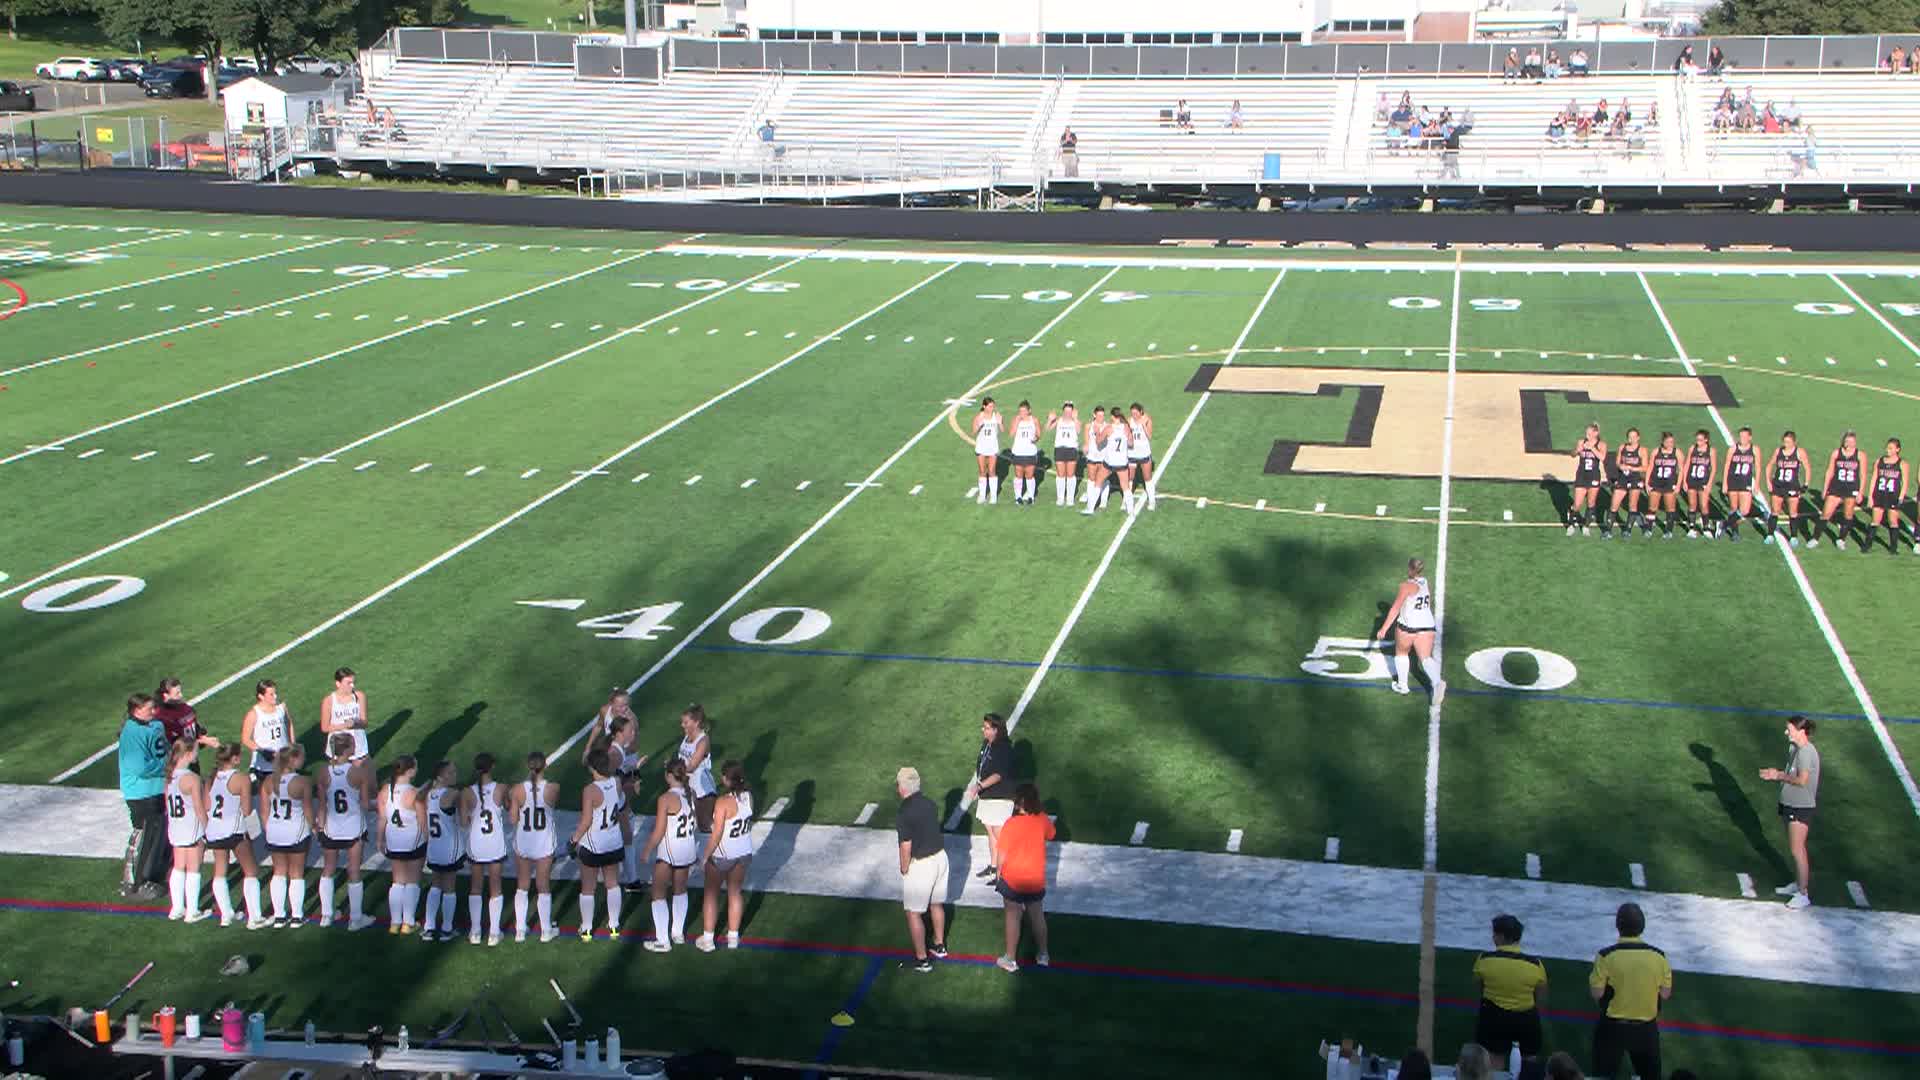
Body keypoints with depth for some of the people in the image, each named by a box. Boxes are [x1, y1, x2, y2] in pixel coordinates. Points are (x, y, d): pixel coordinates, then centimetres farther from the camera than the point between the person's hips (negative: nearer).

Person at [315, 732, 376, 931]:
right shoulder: (358, 771, -16)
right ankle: (356, 918, 15)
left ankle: (326, 915, 25)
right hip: (354, 828, -2)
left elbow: (322, 805, -4)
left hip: (331, 829, 2)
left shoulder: (324, 773, -9)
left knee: (327, 871, 18)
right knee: (354, 873, 8)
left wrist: (320, 825, 7)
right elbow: (365, 804, -11)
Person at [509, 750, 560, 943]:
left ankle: (520, 931, 20)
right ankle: (546, 931, 22)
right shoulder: (553, 788, -16)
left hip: (522, 844, 1)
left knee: (522, 887, 17)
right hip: (544, 845, -1)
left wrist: (509, 803, 8)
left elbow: (513, 819, -9)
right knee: (544, 887, 13)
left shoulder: (518, 789, -15)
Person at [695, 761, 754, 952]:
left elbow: (717, 834, -22)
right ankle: (733, 937, 27)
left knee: (711, 894, 13)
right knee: (735, 893, 19)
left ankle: (707, 939, 19)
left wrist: (706, 856, -11)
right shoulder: (749, 797, -8)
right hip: (744, 853, 5)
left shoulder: (723, 803, -26)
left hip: (722, 856, -5)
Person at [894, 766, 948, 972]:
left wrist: (904, 870, -6)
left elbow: (906, 847, -22)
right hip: (940, 856, 8)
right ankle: (939, 946, 41)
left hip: (920, 864, -8)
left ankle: (922, 959, 11)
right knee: (936, 904, 24)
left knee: (913, 913, 5)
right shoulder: (929, 804, 1)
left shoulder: (904, 813, -22)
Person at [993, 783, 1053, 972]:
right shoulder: (1043, 820, -11)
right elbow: (1050, 835, 13)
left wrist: (998, 874, 0)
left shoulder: (1011, 825, -23)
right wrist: (1040, 811, 13)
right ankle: (1042, 955, 33)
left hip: (1013, 880, -4)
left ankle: (1010, 959, 18)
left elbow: (1002, 855, -17)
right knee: (1037, 916, 20)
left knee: (1013, 917, 9)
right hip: (1036, 879, 4)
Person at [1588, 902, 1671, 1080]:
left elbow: (1597, 993, -12)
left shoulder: (1606, 956, -18)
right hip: (1646, 1028, 2)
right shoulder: (1658, 956, -9)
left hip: (1612, 1027, -2)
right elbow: (1665, 994, -1)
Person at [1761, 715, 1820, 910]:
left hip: (1801, 807, -10)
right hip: (1790, 804, 10)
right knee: (1794, 848, 19)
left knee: (1797, 850, -7)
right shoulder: (1794, 748, 9)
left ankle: (1803, 894, -1)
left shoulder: (1806, 752, -21)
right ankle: (1797, 884, 33)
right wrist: (1776, 774, 0)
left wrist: (1779, 776, -16)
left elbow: (1802, 780, -28)